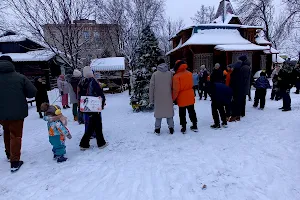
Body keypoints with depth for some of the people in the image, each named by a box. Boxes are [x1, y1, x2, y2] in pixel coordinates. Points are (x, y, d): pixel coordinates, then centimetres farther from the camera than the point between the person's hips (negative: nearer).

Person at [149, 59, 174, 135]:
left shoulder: (155, 74, -6)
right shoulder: (170, 73, -4)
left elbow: (151, 87, -5)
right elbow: (172, 86, 0)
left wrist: (151, 99, 3)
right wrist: (173, 97, 11)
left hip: (158, 98, 0)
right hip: (168, 97, 1)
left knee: (158, 112, 11)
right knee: (169, 111, 12)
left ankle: (157, 129, 17)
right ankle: (171, 128, 18)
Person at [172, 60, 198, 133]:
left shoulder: (176, 76, -18)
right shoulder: (190, 73, 1)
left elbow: (176, 89, -18)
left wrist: (173, 98, -8)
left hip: (182, 98, -5)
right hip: (190, 97, 5)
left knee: (182, 114, 8)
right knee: (192, 112, 18)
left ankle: (184, 128, 14)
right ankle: (194, 126, 27)